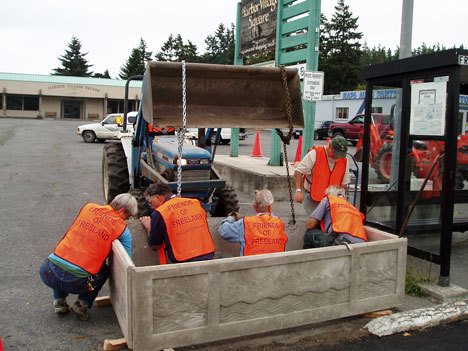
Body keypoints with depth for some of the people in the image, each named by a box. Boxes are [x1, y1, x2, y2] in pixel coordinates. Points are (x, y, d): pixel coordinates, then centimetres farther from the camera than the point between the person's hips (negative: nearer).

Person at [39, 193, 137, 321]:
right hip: (76, 282, -2)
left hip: (48, 274, 3)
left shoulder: (88, 207, 9)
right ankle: (83, 304, 14)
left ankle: (59, 301, 27)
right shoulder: (122, 229, 0)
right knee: (104, 269, 29)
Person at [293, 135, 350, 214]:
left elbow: (344, 183, 7)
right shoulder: (315, 154, -16)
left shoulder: (344, 161, -2)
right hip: (311, 196, -4)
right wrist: (298, 190, -31)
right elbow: (299, 172, -19)